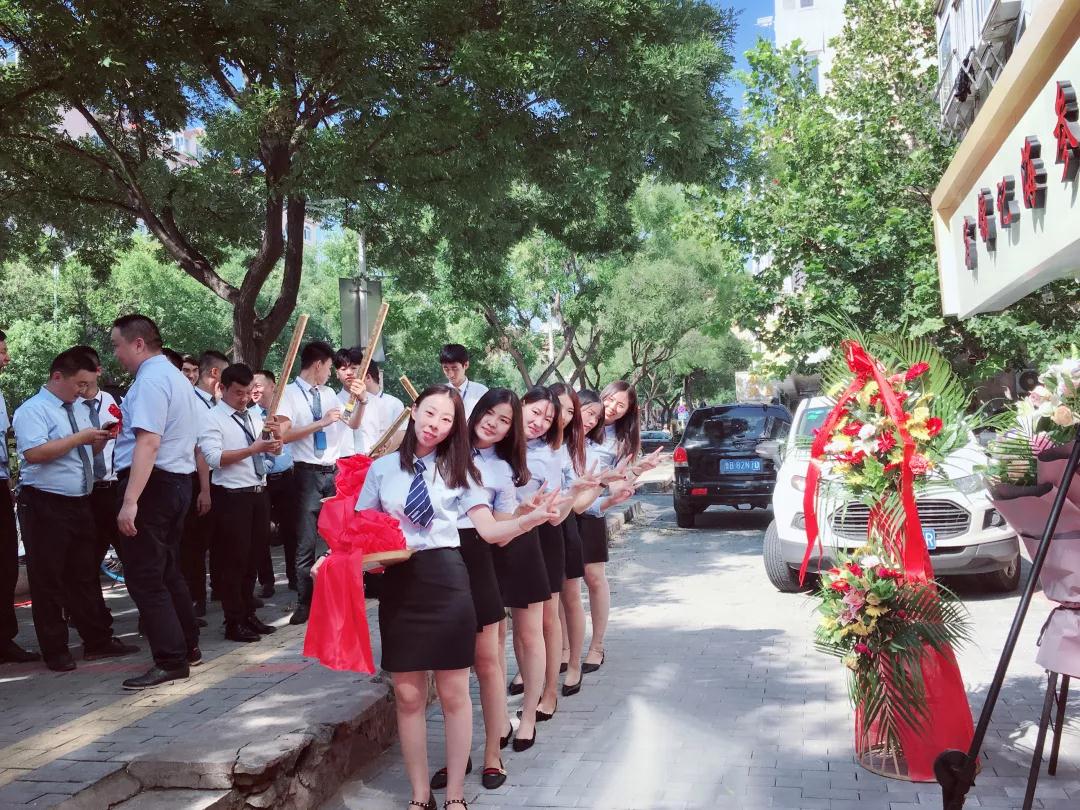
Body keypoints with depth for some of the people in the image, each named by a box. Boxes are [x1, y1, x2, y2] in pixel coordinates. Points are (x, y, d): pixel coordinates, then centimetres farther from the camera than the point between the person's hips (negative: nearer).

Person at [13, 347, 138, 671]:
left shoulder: (79, 410, 14)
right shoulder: (32, 410, -11)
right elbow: (34, 453, -26)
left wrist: (101, 438, 3)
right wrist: (80, 438, -21)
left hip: (78, 504, 8)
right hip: (45, 507, -8)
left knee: (85, 575, 13)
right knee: (49, 580, 3)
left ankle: (98, 641, 22)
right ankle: (55, 651, 12)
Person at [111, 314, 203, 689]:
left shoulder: (150, 379, -15)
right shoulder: (175, 376, 18)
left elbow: (148, 442, -26)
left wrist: (130, 501, -30)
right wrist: (124, 430, 29)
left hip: (152, 483, -10)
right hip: (178, 480, 10)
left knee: (143, 576, -5)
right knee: (167, 570, 19)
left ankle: (170, 661, -2)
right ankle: (187, 646, 28)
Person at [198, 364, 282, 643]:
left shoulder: (255, 416, 13)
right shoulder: (213, 419, -8)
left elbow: (275, 451, 12)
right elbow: (214, 458, -20)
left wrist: (274, 436, -10)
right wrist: (252, 449, -25)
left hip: (259, 492, 7)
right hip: (232, 496, -7)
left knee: (254, 556, 15)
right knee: (234, 559, 0)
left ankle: (248, 614, 29)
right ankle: (234, 623, 11)